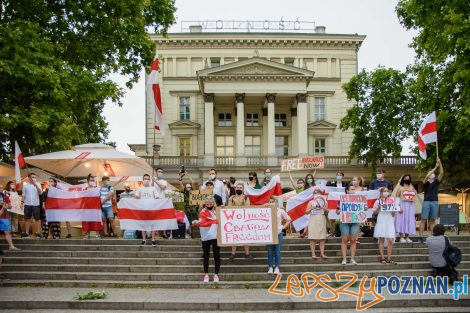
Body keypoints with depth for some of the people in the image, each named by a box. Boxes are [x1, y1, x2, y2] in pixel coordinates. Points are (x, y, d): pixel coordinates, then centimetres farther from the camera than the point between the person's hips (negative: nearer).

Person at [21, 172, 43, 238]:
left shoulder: (38, 184, 2)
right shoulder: (25, 185, 6)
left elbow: (40, 193, -12)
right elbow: (23, 195, 10)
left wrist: (35, 185, -21)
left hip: (36, 204, -2)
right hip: (27, 204, 2)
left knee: (37, 219, 0)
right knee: (27, 219, 6)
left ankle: (38, 233, 4)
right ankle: (26, 233, 12)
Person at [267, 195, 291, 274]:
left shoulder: (280, 211, 3)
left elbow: (288, 219, 11)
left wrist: (283, 227, 2)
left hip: (278, 233, 0)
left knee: (277, 252, 2)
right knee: (270, 252, 3)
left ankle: (277, 268, 8)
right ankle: (270, 267, 10)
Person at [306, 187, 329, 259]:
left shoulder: (324, 202, 10)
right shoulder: (311, 202, 5)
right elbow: (306, 212, 3)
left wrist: (324, 209, -11)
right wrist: (311, 208, -14)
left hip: (322, 220, 2)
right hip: (313, 220, -2)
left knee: (322, 238, -1)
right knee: (313, 238, -5)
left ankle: (322, 253, 2)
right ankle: (313, 253, -5)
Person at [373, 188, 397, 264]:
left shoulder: (392, 201, 11)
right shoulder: (378, 201, 3)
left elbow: (393, 215, 15)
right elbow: (375, 212, 5)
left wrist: (393, 212, -6)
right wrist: (378, 208, -12)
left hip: (390, 222, 2)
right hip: (381, 222, -2)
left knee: (390, 240, -5)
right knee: (381, 240, 1)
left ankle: (389, 258, 3)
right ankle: (382, 258, 7)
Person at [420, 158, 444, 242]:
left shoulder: (436, 182, 13)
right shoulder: (425, 182, 6)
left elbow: (442, 173, 1)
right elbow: (426, 176, -15)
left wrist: (440, 164, -9)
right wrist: (435, 167, -16)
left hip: (435, 202, 3)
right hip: (426, 202, -3)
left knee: (432, 220, 6)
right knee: (423, 220, -5)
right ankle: (420, 237, -6)